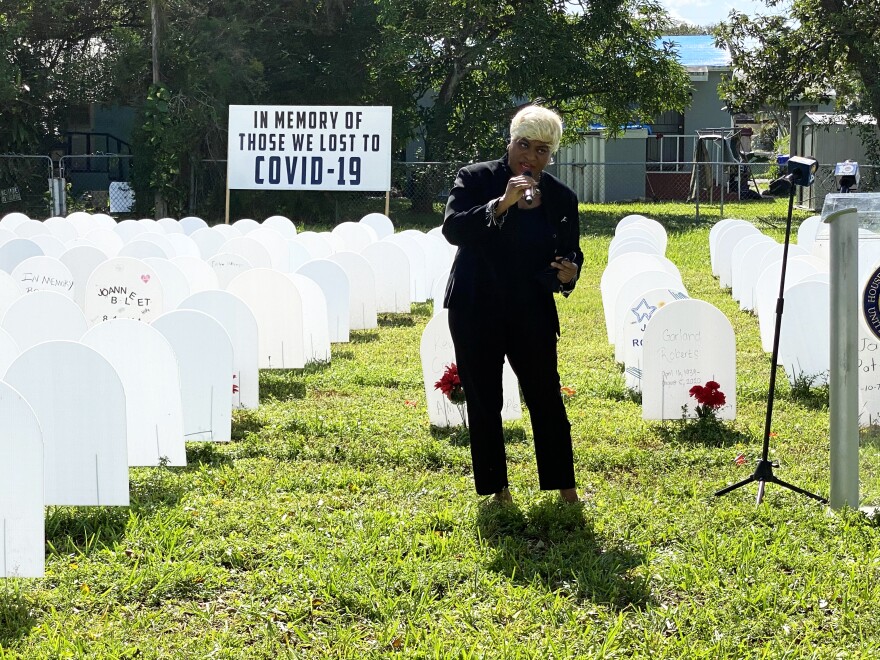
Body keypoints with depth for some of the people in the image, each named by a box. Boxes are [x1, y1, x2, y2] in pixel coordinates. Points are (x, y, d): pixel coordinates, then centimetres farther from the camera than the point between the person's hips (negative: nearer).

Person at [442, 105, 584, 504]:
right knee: (483, 401, 4)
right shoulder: (476, 179, -5)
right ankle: (496, 489, 14)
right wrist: (500, 205, -30)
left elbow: (571, 253, 5)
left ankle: (564, 487, 12)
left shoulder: (561, 197, 3)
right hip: (476, 311, -1)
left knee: (546, 397, 0)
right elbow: (453, 228, -19)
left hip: (532, 313, 1)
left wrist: (568, 273, -18)